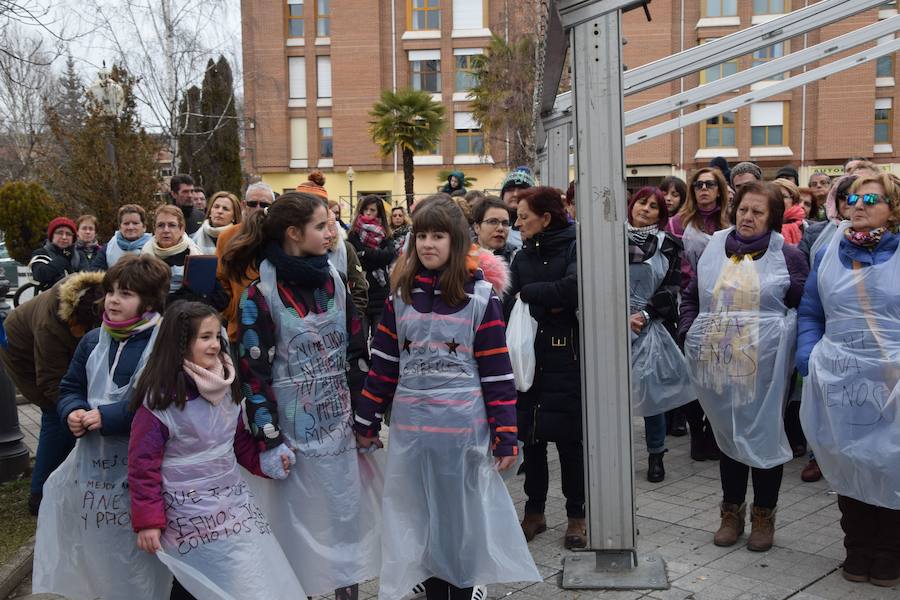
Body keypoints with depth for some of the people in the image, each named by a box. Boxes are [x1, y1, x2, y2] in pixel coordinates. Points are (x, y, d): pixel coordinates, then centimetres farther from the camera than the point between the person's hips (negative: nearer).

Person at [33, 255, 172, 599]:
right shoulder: (93, 341, 8)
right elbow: (70, 388, 17)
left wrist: (109, 417, -22)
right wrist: (72, 413, -6)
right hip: (93, 460, 6)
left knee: (136, 559, 5)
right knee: (95, 549, 18)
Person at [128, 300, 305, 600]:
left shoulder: (226, 387, 5)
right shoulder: (159, 398, -16)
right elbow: (143, 463, -13)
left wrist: (263, 461, 4)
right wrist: (148, 521, -13)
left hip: (234, 502, 7)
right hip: (190, 516, -6)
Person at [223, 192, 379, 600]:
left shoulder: (333, 281, 5)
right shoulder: (260, 294, -11)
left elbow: (356, 351, 9)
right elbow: (255, 371, -12)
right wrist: (270, 440, -14)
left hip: (340, 420, 5)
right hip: (293, 426, -5)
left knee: (348, 514, 11)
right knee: (300, 520, 6)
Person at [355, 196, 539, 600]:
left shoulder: (480, 295, -7)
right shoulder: (401, 294, 4)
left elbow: (497, 371, -8)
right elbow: (384, 362, 8)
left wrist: (506, 435, -10)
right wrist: (366, 421, 8)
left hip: (463, 425, -3)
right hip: (411, 425, 3)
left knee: (462, 516, 10)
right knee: (421, 518, 13)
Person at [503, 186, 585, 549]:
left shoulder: (574, 248, -4)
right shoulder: (522, 257, 10)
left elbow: (573, 288, -23)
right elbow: (508, 308, -1)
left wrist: (528, 294, -10)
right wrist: (551, 306, -15)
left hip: (566, 359, -4)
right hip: (529, 359, 5)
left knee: (569, 438, 2)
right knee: (531, 436, 10)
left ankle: (576, 515, 17)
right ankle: (534, 511, 24)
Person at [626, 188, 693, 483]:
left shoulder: (668, 245, 6)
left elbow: (671, 288, 2)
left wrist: (644, 315, -9)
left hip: (652, 326, 0)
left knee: (651, 387, 1)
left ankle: (656, 455, 16)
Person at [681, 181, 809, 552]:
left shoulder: (788, 256, -1)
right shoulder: (714, 250, 9)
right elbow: (691, 298, 16)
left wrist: (788, 341, -12)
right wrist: (689, 334, 4)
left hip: (764, 366, -3)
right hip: (718, 365, 3)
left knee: (764, 436, 6)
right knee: (728, 435, 14)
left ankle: (763, 516, 23)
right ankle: (731, 513, 29)